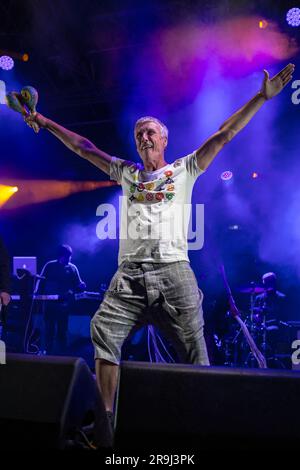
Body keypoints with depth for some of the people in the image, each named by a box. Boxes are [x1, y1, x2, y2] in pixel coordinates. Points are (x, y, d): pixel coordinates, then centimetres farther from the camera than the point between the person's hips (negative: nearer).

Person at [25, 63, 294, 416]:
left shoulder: (184, 169, 14)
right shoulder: (126, 172, 22)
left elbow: (224, 135, 8)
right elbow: (84, 147, 25)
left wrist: (263, 96, 4)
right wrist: (46, 123, 26)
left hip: (173, 269, -2)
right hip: (130, 272, 3)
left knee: (192, 347, -3)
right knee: (104, 335, -10)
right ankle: (106, 414, -1)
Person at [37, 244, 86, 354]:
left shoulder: (72, 268, 5)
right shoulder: (49, 266, 4)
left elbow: (77, 284, 8)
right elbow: (41, 281, 7)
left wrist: (81, 286, -15)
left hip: (64, 303, 0)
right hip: (49, 302, 0)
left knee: (62, 330, 3)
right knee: (49, 329, 5)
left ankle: (61, 354, 11)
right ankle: (48, 353, 16)